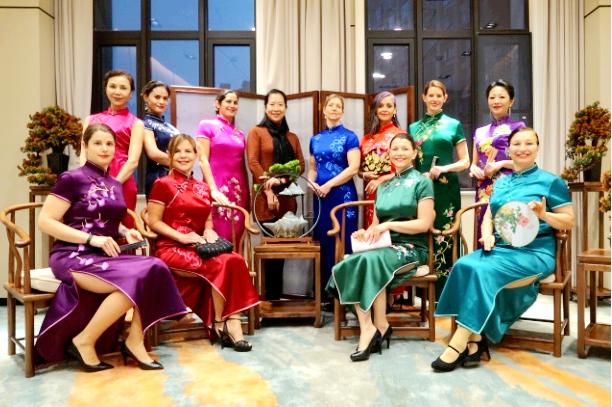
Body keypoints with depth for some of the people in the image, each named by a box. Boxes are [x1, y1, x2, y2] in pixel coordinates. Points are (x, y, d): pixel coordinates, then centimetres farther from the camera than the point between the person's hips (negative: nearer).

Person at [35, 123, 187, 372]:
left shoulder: (114, 185, 15)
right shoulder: (72, 179, -5)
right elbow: (45, 222, -11)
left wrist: (124, 232, 5)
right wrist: (91, 238, -20)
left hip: (105, 256, 6)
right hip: (73, 257, -6)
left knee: (154, 270, -22)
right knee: (134, 280, -30)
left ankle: (134, 341, -12)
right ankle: (83, 341, -10)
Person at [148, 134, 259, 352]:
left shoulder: (203, 188, 18)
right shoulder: (163, 184, -1)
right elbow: (153, 222, -6)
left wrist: (209, 232, 0)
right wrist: (181, 237, -18)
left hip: (198, 247, 6)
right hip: (171, 248, -5)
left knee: (235, 260, -25)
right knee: (219, 265, -28)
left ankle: (232, 323, -26)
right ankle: (220, 325, -12)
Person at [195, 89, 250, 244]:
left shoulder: (240, 134, 18)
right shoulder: (207, 125, 3)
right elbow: (203, 160, -6)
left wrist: (247, 194, 10)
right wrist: (213, 189, -16)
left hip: (239, 189, 5)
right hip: (218, 187, -5)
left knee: (237, 240, 5)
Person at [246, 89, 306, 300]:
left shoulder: (292, 137, 20)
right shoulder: (256, 132, 6)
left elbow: (300, 164, 9)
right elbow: (253, 163, -5)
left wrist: (282, 178, -10)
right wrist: (268, 190, -14)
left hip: (287, 198, 4)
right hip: (265, 198, -4)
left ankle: (276, 296, 13)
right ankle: (269, 296, 4)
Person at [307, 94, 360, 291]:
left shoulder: (349, 137, 0)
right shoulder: (316, 139, 14)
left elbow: (353, 168, -9)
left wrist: (329, 185, -14)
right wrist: (311, 182, -3)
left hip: (342, 195, -4)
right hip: (320, 197, 4)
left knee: (342, 243, -4)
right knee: (322, 241, 6)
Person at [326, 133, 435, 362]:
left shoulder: (422, 182, 3)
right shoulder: (383, 187, 22)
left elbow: (424, 224, -8)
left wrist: (389, 224, -16)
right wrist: (366, 232, -3)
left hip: (410, 248, -5)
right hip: (384, 246, 5)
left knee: (371, 261, -35)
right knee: (350, 264, -27)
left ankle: (379, 327, -22)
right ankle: (368, 328, -30)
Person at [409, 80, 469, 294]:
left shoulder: (454, 125, 6)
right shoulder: (414, 127, 14)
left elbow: (465, 161, 5)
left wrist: (444, 168, -14)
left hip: (446, 189, -2)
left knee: (444, 236, -2)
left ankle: (444, 292, 6)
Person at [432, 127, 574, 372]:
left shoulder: (550, 182, 4)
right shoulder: (501, 182, 20)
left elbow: (569, 222, 3)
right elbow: (488, 215, 19)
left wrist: (544, 215, -17)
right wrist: (487, 234, -3)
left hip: (534, 252, -5)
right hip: (499, 248, 5)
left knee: (482, 271, -32)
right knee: (463, 265, -28)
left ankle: (459, 344, -25)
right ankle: (476, 341, -26)